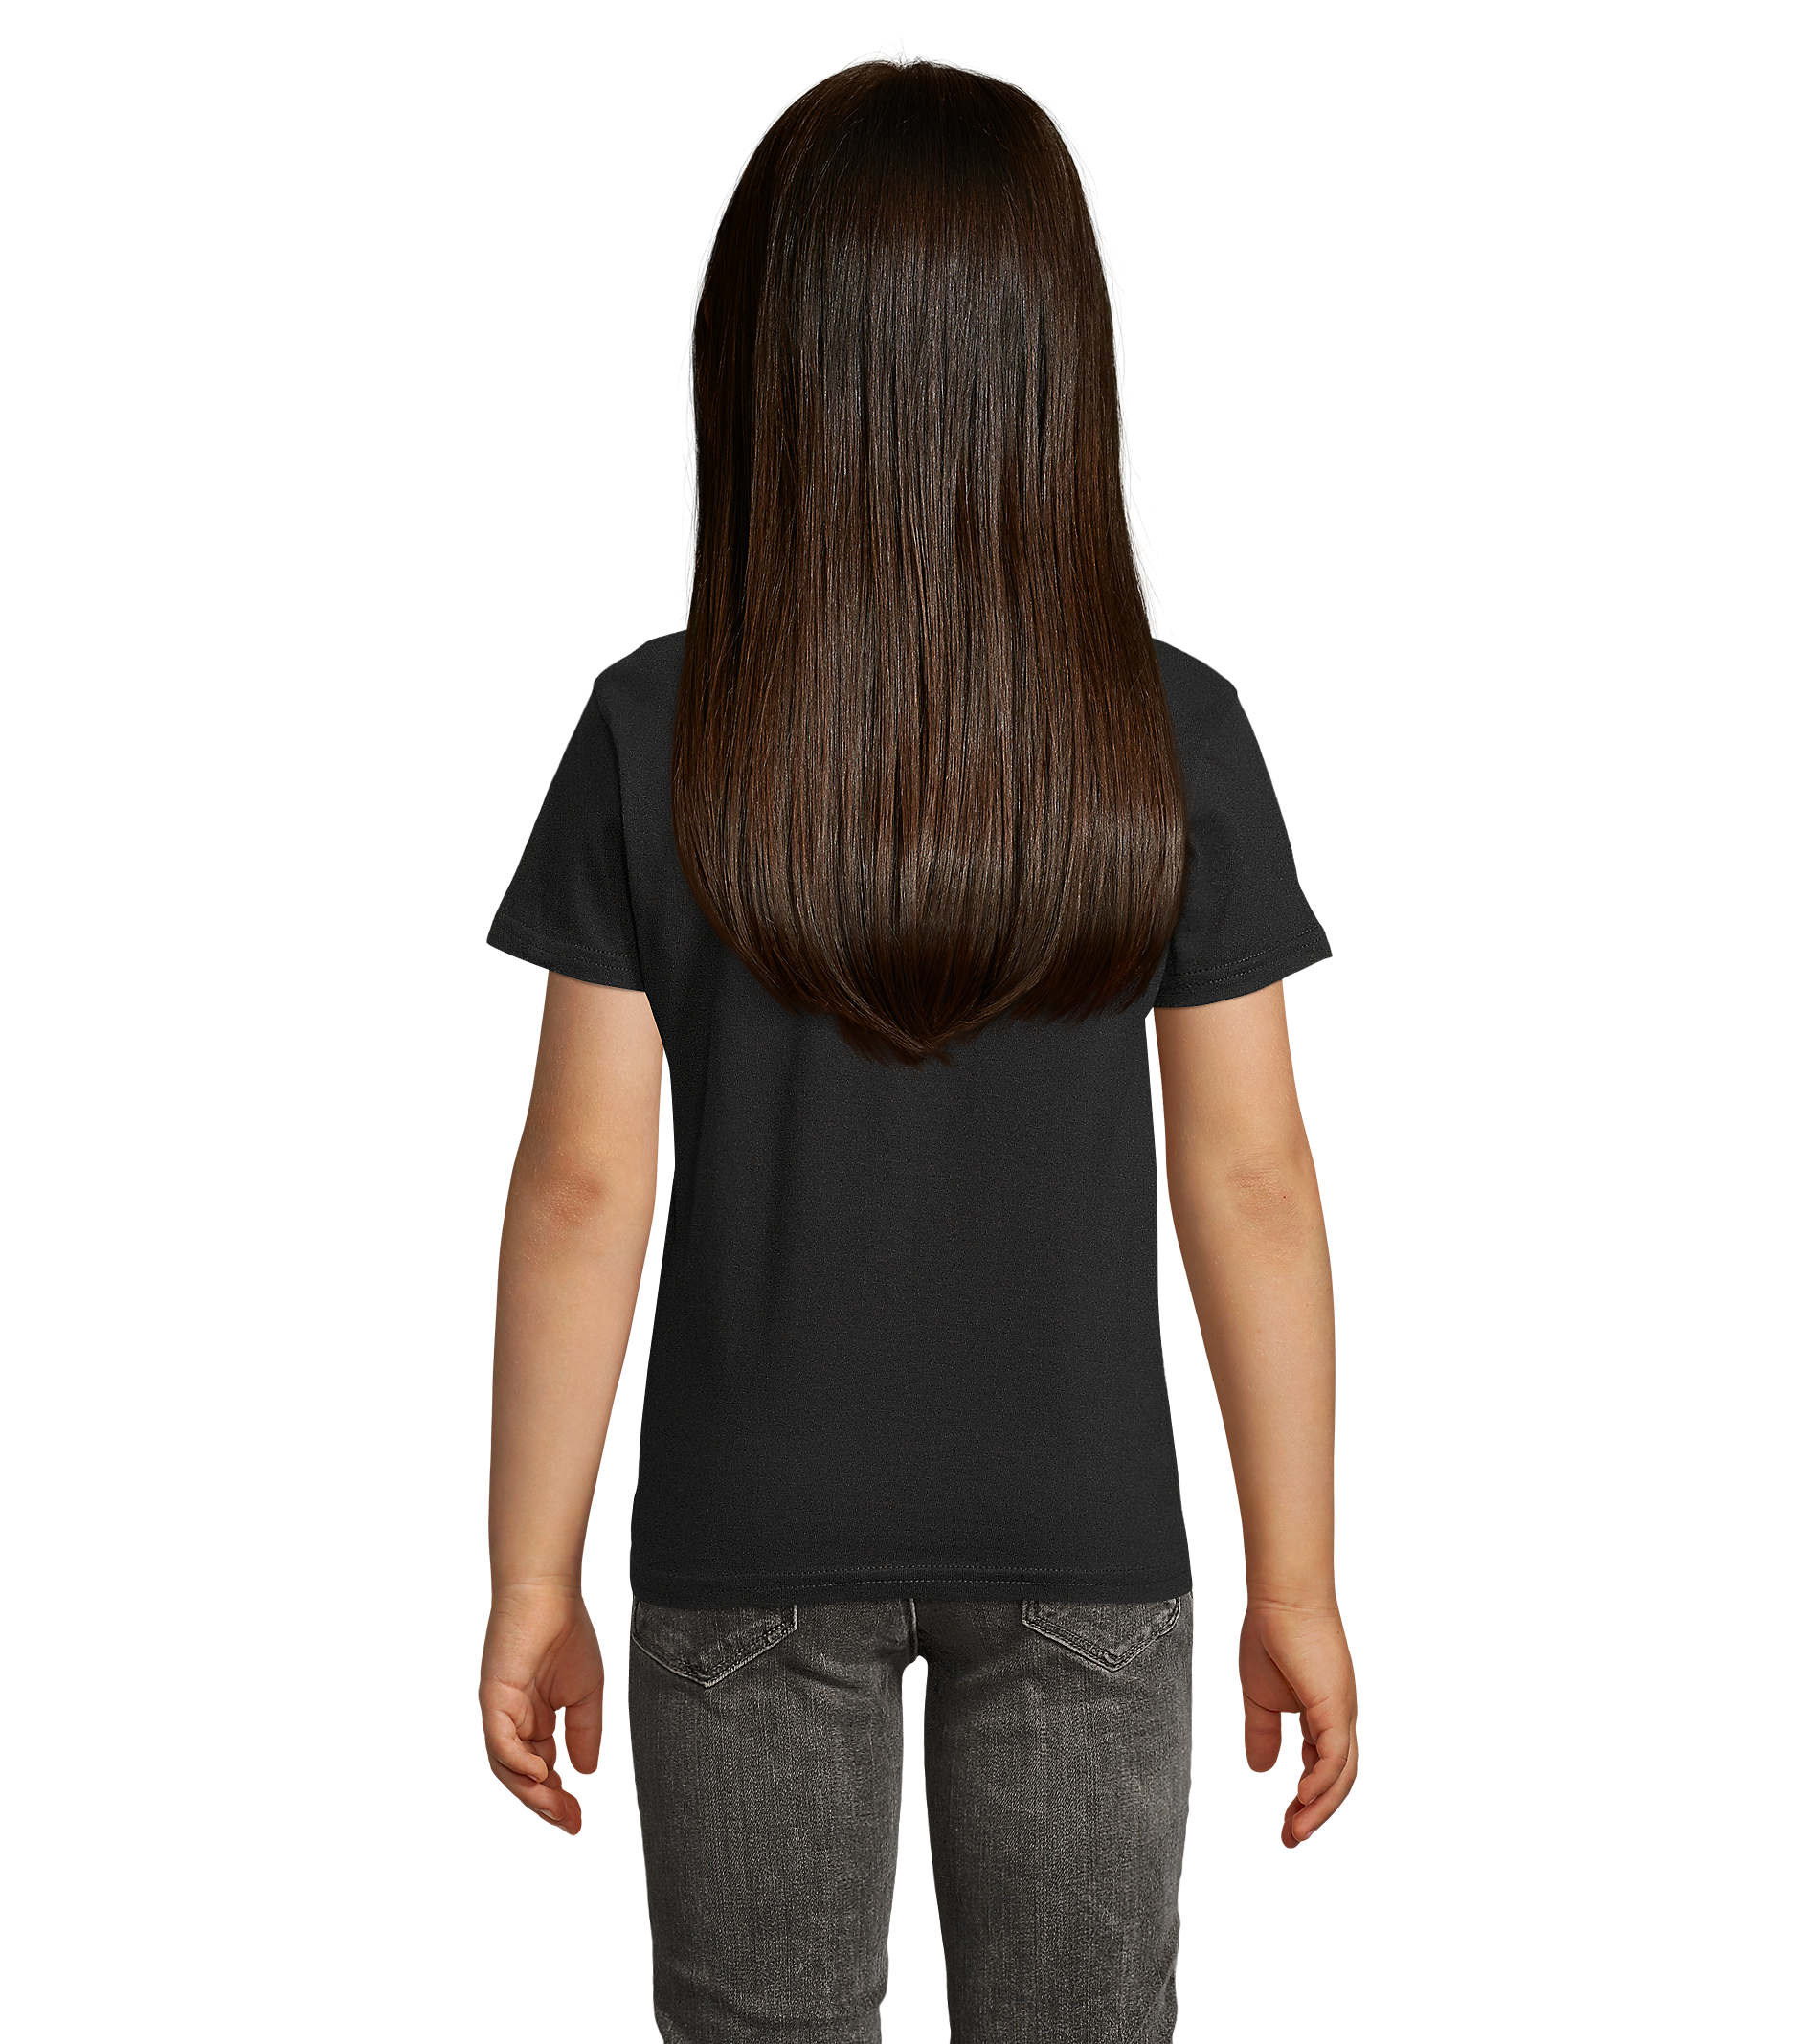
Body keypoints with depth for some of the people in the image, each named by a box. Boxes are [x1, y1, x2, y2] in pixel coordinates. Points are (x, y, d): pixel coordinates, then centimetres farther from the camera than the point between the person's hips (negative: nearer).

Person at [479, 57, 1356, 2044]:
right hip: (1084, 1547, 1)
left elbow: (584, 1187, -10)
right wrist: (1297, 1584, 3)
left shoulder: (653, 737, -13)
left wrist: (530, 1583, 1)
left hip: (749, 1546, 0)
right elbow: (1247, 1179, -7)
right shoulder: (1177, 740, -11)